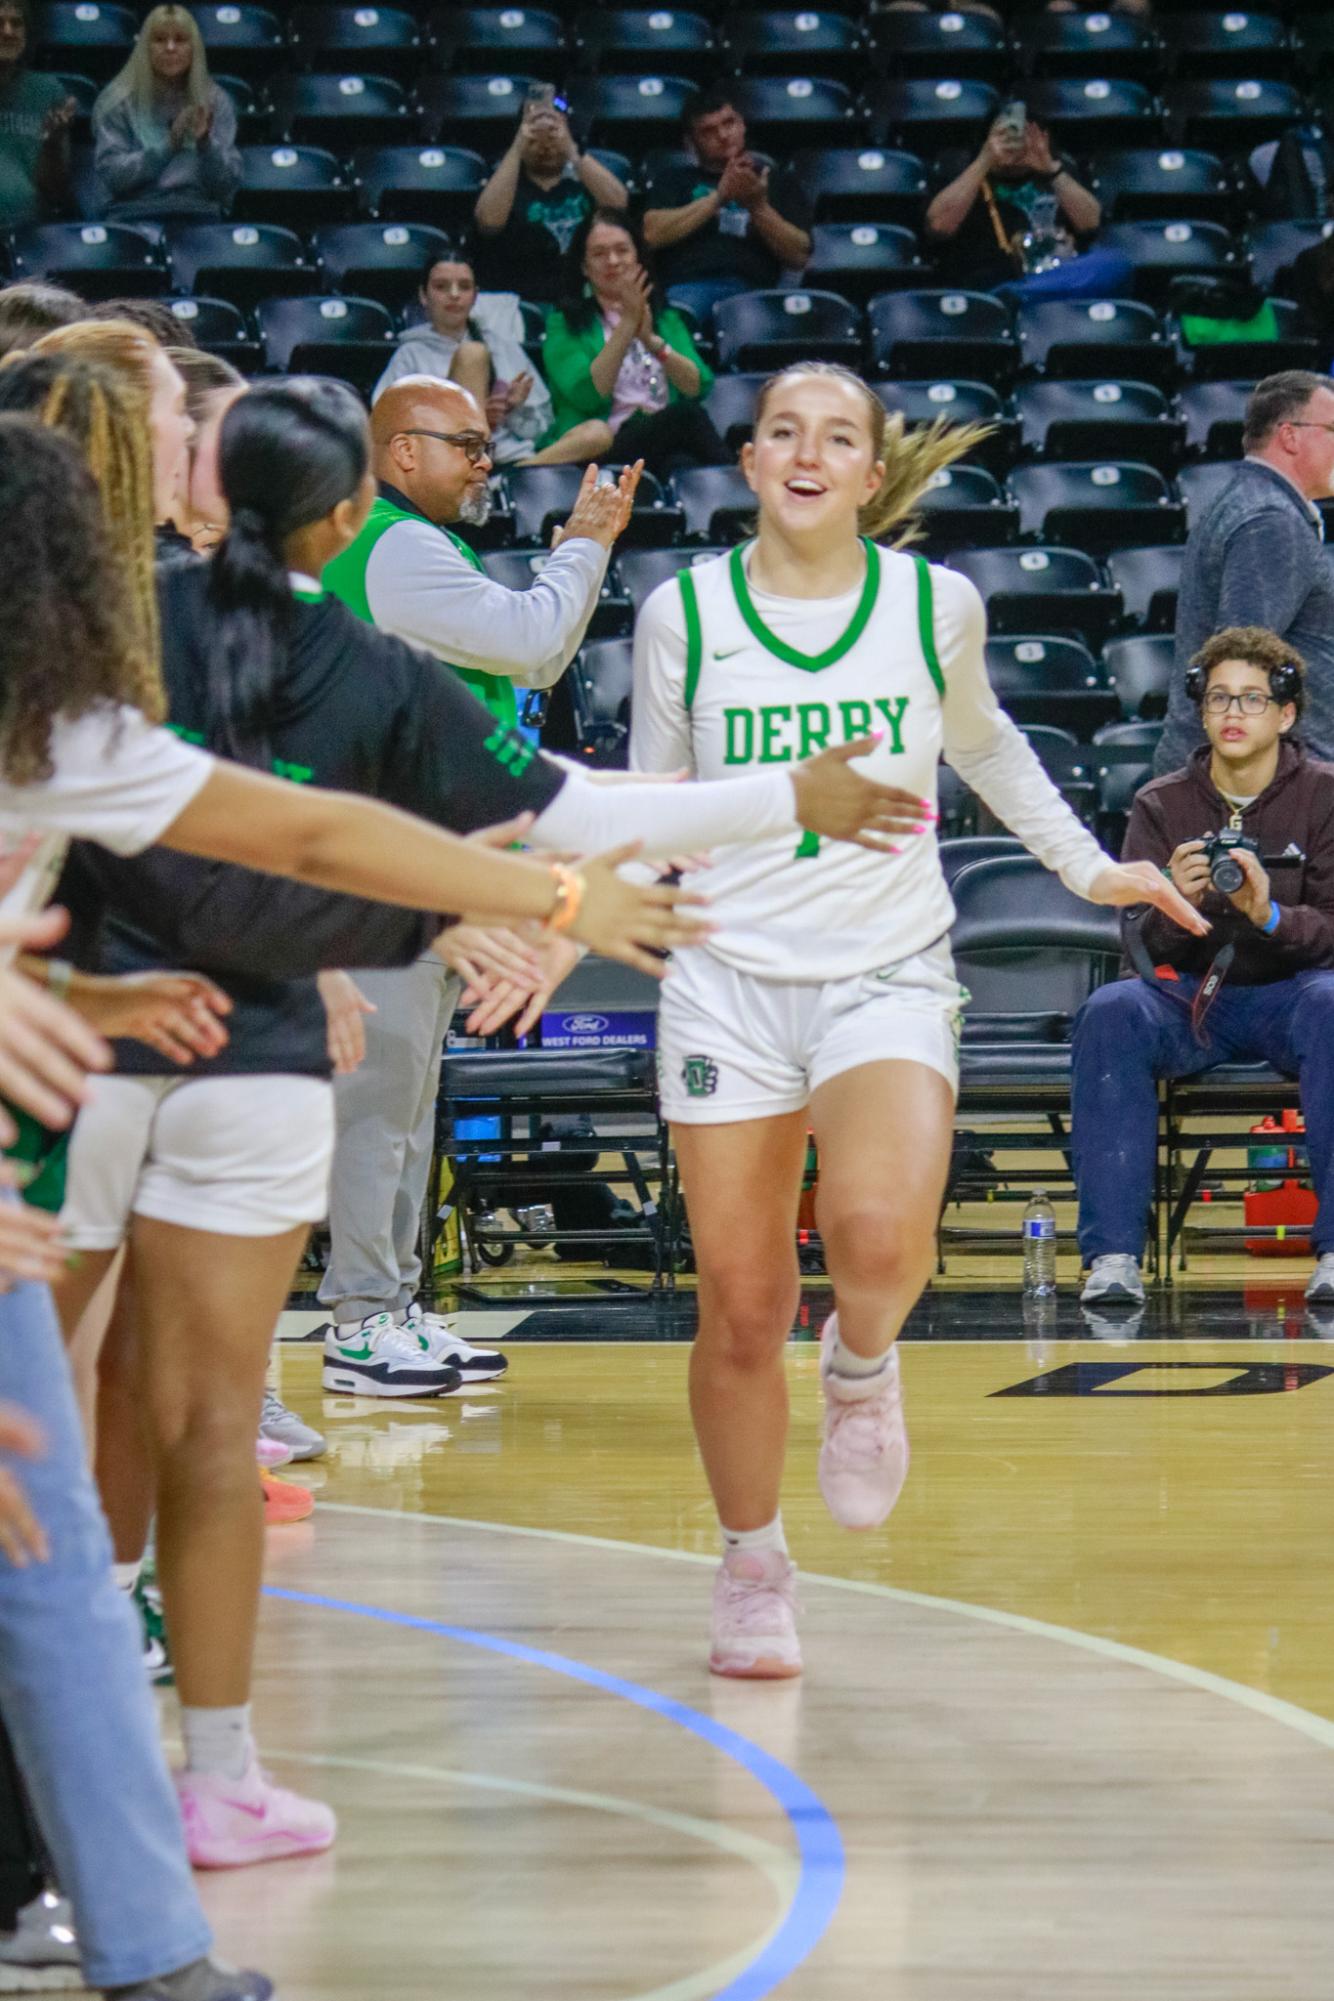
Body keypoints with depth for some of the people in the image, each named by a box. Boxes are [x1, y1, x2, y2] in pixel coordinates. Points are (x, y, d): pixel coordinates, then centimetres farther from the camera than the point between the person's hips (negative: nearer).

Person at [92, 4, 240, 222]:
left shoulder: (215, 102, 11)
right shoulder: (117, 102, 6)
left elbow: (227, 187, 6)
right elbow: (112, 177, -4)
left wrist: (206, 143, -11)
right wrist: (168, 145, -14)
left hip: (197, 215, 2)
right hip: (135, 215, -2)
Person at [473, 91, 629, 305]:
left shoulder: (583, 179, 10)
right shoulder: (504, 181, 8)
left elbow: (617, 204, -10)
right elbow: (489, 221, -14)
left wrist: (571, 149, -16)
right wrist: (517, 148, -14)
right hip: (517, 302, -1)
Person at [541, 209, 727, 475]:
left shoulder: (665, 318, 24)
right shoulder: (565, 324, 13)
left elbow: (698, 388, 7)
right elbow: (586, 396, -6)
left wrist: (652, 340, -9)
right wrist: (626, 326, -10)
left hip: (668, 443, 3)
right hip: (607, 449, -3)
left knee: (683, 465, -36)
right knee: (686, 414, -33)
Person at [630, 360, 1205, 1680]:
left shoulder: (936, 604, 1)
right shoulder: (685, 612, -1)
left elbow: (984, 745, 21)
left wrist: (1089, 869, 25)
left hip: (888, 975, -1)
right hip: (726, 979, 1)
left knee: (879, 1236, -28)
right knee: (741, 1309, 1)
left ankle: (861, 1365, 7)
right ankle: (750, 1564, 24)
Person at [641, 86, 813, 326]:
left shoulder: (779, 182, 25)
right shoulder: (675, 178, 25)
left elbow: (798, 256, 13)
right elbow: (652, 234, 5)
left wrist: (758, 207, -2)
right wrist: (719, 196, 0)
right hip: (689, 286, 0)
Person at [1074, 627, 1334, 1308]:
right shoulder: (1161, 805, 5)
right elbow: (1142, 947, -2)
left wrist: (1269, 916, -27)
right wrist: (1173, 902, -26)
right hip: (1188, 1001, 2)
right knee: (1111, 1012, -30)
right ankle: (1113, 1256, -32)